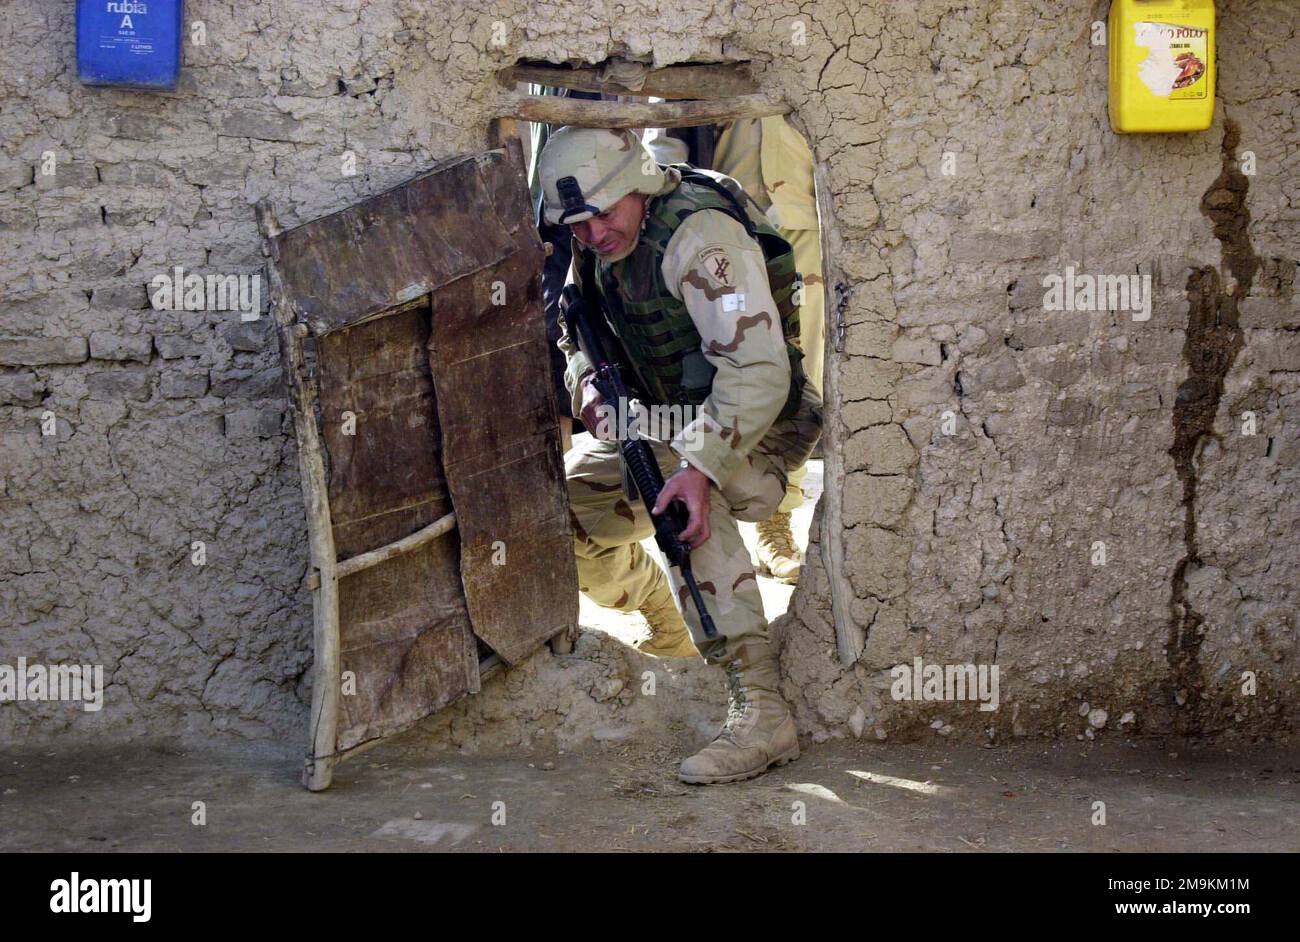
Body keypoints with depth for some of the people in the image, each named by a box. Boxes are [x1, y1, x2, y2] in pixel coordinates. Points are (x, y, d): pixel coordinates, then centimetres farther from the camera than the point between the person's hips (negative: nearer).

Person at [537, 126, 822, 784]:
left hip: (753, 429, -8)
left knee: (684, 501, -37)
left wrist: (699, 466, -43)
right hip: (663, 426, 8)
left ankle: (759, 713, -38)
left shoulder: (698, 234, -26)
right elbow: (575, 336, 16)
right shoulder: (595, 247, 0)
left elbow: (759, 372, -34)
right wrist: (590, 391, -7)